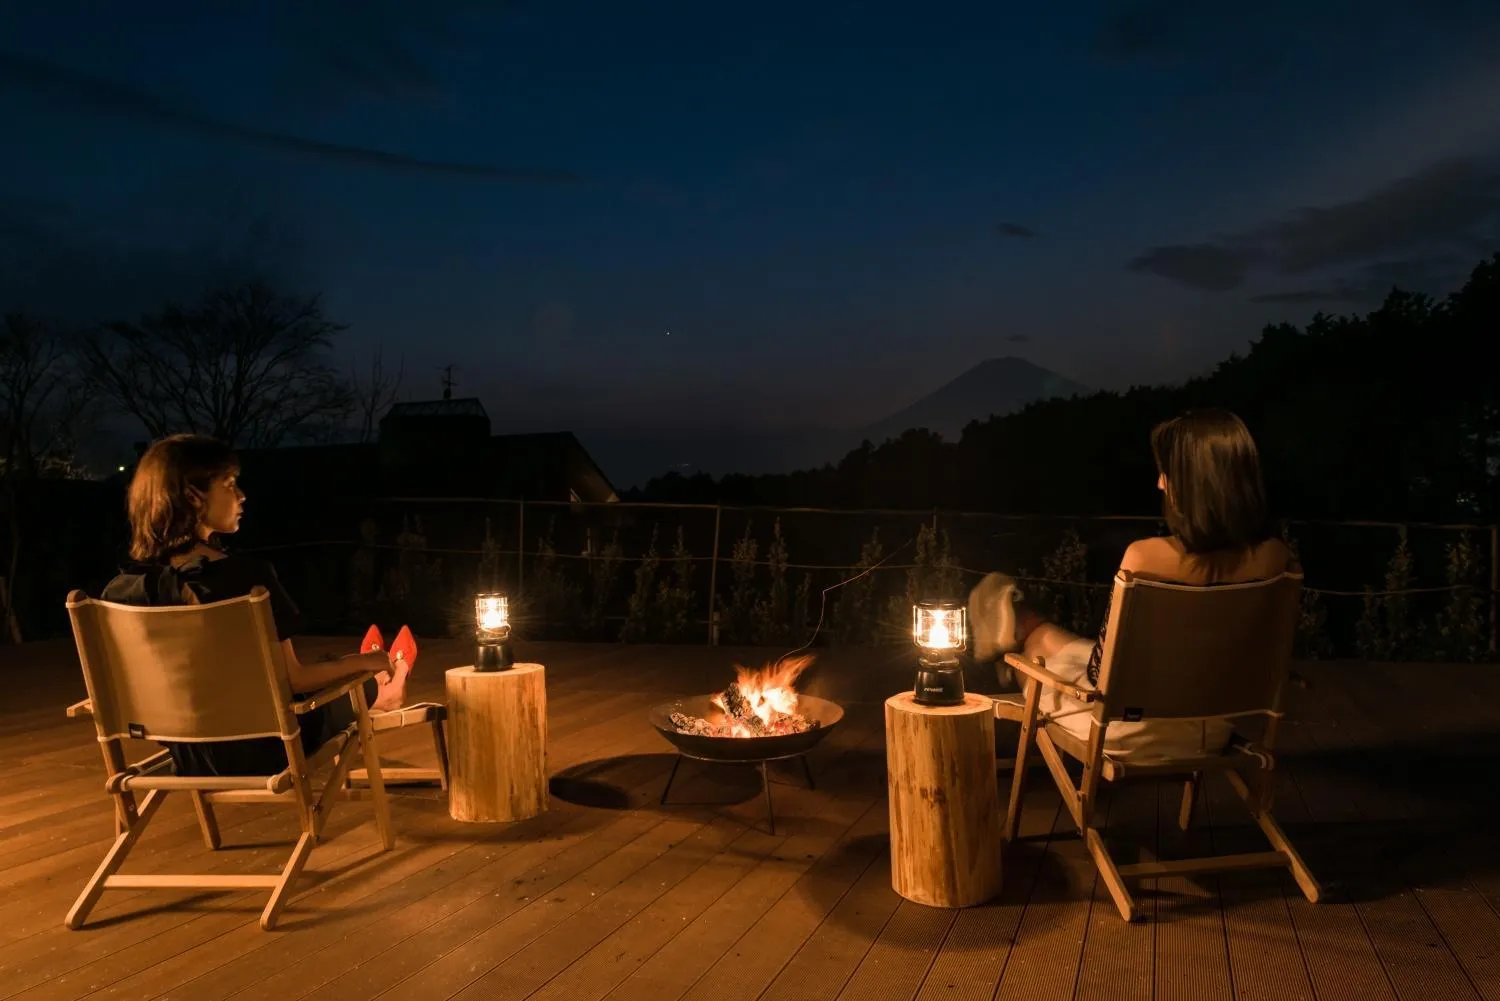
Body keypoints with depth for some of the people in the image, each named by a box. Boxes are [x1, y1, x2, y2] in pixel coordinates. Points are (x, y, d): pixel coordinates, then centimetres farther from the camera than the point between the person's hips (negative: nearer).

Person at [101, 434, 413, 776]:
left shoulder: (120, 590, -13)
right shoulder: (248, 576, -28)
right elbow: (291, 679, -19)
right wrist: (364, 662, -3)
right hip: (261, 750, -5)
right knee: (362, 686, 23)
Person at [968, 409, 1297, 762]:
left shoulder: (1147, 556, -30)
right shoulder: (1275, 555, -15)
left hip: (1139, 731, -5)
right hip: (1213, 729, 5)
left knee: (1040, 645, 26)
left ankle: (1020, 629, 58)